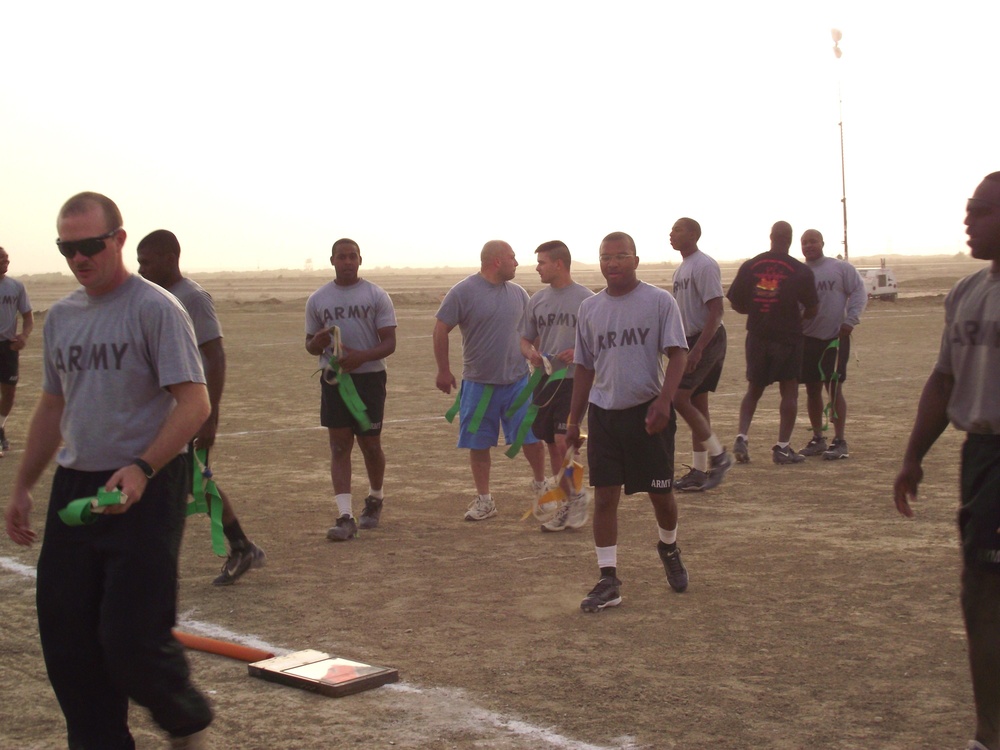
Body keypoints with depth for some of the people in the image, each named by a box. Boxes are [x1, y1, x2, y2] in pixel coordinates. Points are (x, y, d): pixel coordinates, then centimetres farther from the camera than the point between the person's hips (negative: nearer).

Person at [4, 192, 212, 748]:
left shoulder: (156, 309, -10)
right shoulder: (61, 316, 13)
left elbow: (195, 404, -16)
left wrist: (142, 469, -27)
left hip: (146, 492, -7)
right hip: (74, 488, 7)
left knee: (130, 638, -8)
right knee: (65, 635, 6)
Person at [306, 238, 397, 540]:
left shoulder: (376, 296, -1)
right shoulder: (317, 300, 7)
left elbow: (389, 343, -5)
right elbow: (310, 345, 13)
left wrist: (362, 356, -24)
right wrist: (318, 343, -12)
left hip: (370, 377, -2)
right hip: (333, 379, 2)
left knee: (370, 444, 7)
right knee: (339, 445, -4)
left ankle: (375, 498, 34)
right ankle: (345, 516, -7)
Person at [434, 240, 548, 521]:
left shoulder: (518, 293, 6)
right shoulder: (463, 292, -8)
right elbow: (440, 330, -5)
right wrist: (443, 370, -3)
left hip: (518, 381, 3)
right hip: (478, 382, -3)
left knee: (532, 438, 2)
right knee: (479, 444, 6)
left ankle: (540, 484, 26)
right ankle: (484, 500, 19)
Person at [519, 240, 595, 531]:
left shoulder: (585, 299, -6)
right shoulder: (537, 299, 10)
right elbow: (526, 339, 18)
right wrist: (531, 354, -3)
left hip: (574, 380, -5)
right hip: (544, 380, 5)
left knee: (562, 442, -14)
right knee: (552, 445, 9)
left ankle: (577, 495, 7)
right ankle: (564, 504, 20)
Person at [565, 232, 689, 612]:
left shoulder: (659, 301, -4)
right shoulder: (590, 308, 8)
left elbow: (677, 354, -7)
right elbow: (585, 367, 14)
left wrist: (663, 402, -20)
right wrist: (574, 420, 11)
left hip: (648, 412, -3)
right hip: (603, 412, 3)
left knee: (661, 494, 7)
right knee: (604, 496, -2)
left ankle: (669, 549, 38)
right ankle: (608, 580, 3)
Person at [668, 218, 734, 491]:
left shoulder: (704, 266, -15)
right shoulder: (682, 268, 16)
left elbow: (716, 310, -21)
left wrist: (697, 349, -26)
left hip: (707, 340, -10)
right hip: (690, 341, 10)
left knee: (679, 398, -15)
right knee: (696, 403, 10)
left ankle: (718, 455, -5)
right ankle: (699, 470, 15)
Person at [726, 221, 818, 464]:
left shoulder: (750, 266, 0)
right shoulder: (800, 271, -8)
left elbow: (736, 303, 4)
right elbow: (811, 310, -5)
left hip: (757, 336, 3)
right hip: (788, 337, -3)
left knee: (754, 389, 16)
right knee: (789, 390, 6)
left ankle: (742, 437, 0)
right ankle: (782, 448, 4)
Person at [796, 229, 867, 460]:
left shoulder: (841, 268, 0)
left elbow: (859, 292, -2)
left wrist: (850, 320, -12)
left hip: (836, 337, -4)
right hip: (807, 338, 4)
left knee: (834, 388, -5)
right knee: (812, 389, 8)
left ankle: (840, 441, 0)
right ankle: (818, 439, 20)